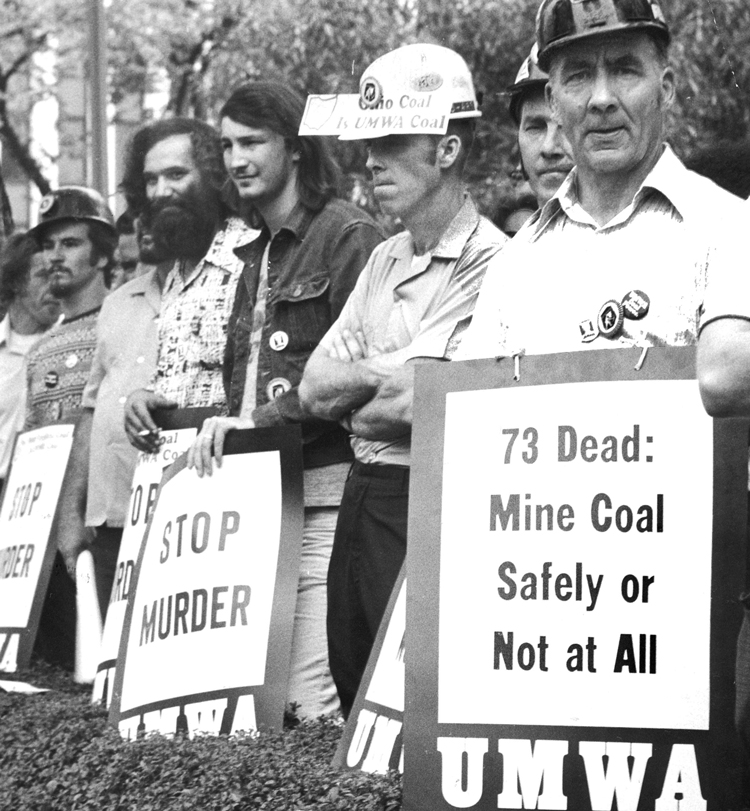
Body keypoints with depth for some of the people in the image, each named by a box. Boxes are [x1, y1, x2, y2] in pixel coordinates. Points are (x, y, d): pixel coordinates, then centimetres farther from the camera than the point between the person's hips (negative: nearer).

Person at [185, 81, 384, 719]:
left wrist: (260, 422, -14)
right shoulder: (257, 254, 24)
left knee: (314, 703, -16)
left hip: (323, 485, -8)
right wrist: (223, 427, 10)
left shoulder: (346, 235, -3)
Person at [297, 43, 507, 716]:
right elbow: (313, 386, 10)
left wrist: (350, 388, -1)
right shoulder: (385, 259, 15)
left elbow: (413, 405, -19)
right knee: (353, 689, 13)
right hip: (362, 495, 8)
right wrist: (384, 381, -8)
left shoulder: (490, 262, -14)